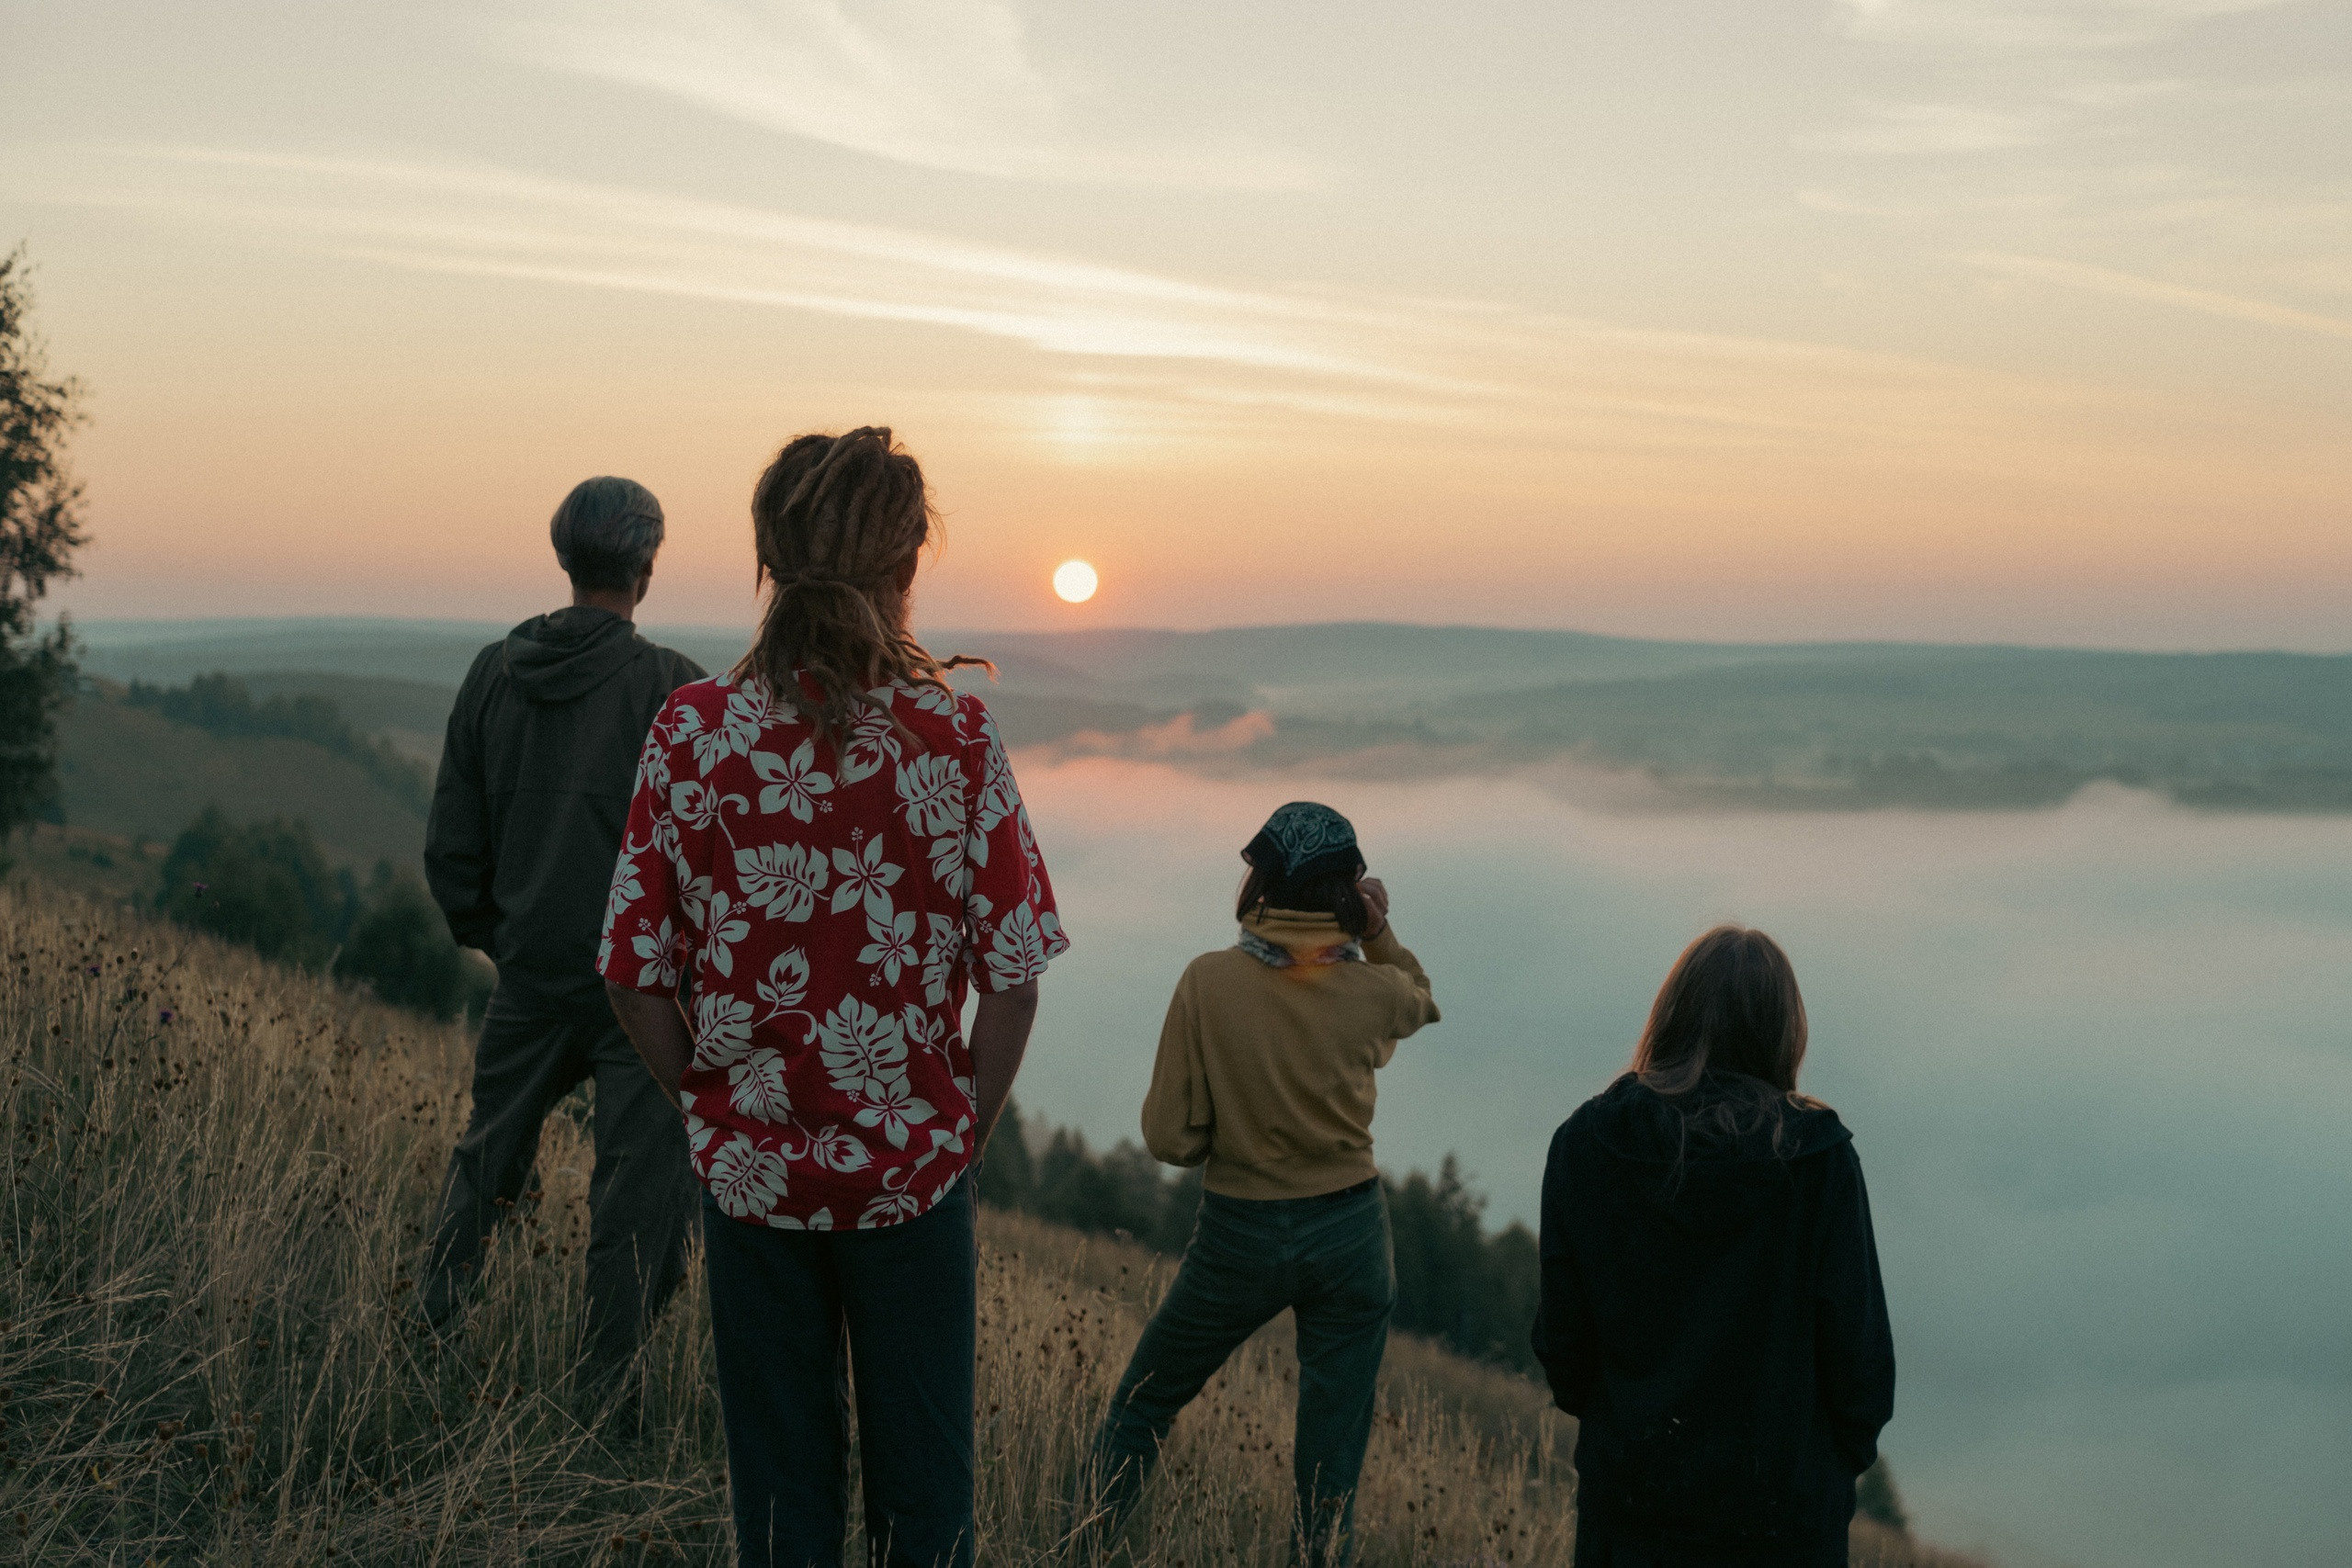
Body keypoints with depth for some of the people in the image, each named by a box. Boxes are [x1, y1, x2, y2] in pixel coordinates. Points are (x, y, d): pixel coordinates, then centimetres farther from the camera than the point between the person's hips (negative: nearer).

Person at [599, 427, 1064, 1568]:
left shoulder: (691, 732, -9)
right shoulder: (953, 737, -12)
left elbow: (636, 974, -6)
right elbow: (1013, 977, -10)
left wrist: (712, 1105, 9)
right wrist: (963, 1132, 4)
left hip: (750, 1166, 1)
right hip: (914, 1166, -1)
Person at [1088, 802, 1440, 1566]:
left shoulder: (1209, 982, -15)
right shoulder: (1374, 992, -9)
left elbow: (1169, 1137, -13)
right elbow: (1423, 1004, 18)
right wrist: (1380, 932, 2)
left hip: (1238, 1238, -1)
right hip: (1349, 1234, 1)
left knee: (1139, 1409, 21)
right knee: (1332, 1467, 12)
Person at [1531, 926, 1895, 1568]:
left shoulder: (1586, 1143, -11)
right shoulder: (1818, 1158, -16)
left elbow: (1560, 1330, -4)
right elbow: (1857, 1338, -9)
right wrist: (1850, 1451, 9)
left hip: (1627, 1484, 1)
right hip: (1782, 1498, -1)